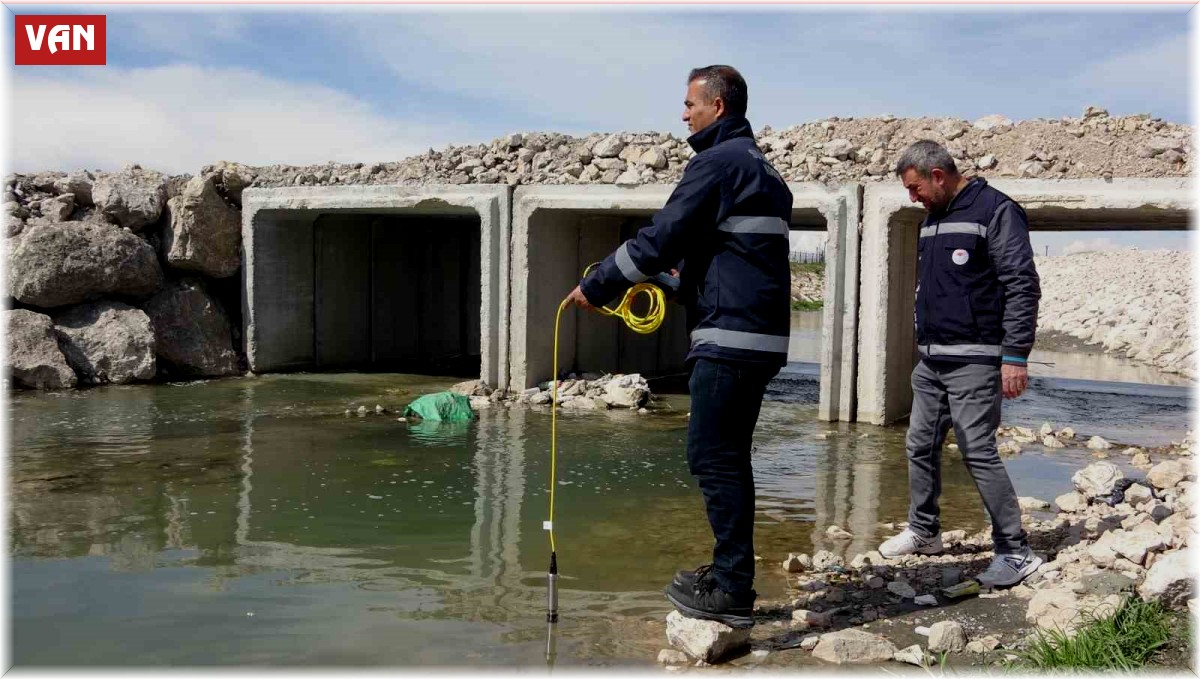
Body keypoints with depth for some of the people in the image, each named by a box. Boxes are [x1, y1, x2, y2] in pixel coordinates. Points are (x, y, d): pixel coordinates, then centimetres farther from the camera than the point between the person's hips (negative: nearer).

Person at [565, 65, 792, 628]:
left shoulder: (717, 162, -10)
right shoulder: (762, 168, 21)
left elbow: (659, 239, -14)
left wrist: (597, 286, -5)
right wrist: (686, 272, 26)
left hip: (728, 338, -10)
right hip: (761, 337, 10)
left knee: (712, 458, -6)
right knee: (728, 459, 15)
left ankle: (731, 592, -2)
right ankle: (731, 574, 22)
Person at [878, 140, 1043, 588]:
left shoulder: (995, 211, -10)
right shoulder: (931, 220, 16)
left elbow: (1022, 286, -15)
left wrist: (1015, 356, -19)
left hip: (974, 361, -8)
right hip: (930, 361, 9)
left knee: (978, 453, -10)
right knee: (920, 447, 12)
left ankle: (1016, 552, -2)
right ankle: (923, 532, 27)